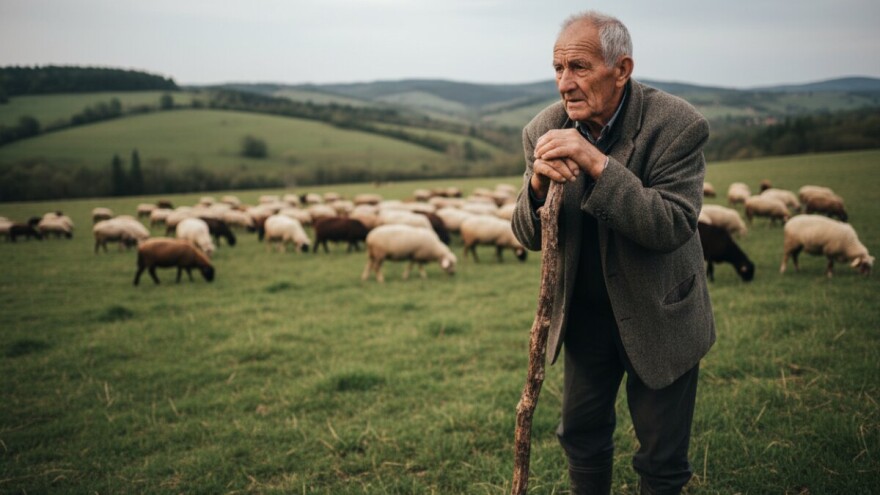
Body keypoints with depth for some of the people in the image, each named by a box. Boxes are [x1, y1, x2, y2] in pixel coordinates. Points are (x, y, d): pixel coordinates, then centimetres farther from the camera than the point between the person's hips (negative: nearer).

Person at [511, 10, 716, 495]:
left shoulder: (677, 125, -21)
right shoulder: (544, 131, -9)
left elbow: (673, 227, -30)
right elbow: (529, 237, -7)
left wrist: (597, 163, -38)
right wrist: (539, 184, -29)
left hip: (659, 317, -3)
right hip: (585, 314, 4)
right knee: (581, 437, 19)